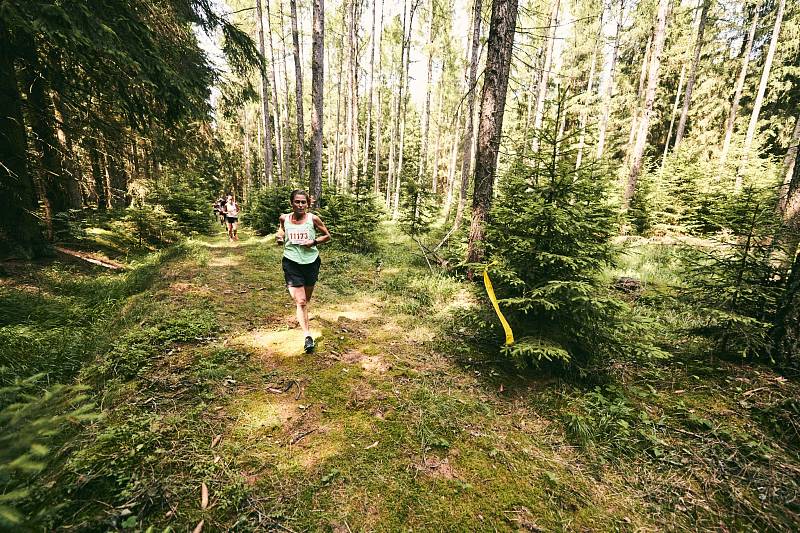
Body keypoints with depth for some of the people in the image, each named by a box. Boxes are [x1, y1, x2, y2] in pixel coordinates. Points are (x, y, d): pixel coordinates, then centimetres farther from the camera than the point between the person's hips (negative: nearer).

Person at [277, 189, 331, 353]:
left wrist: (314, 242, -14)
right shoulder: (284, 218, -1)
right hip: (291, 262, 0)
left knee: (306, 299, 18)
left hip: (311, 261, 1)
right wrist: (280, 236, -2)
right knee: (300, 301, -8)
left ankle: (303, 317, 48)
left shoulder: (313, 219, -6)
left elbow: (327, 236, 3)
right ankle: (307, 336, -6)